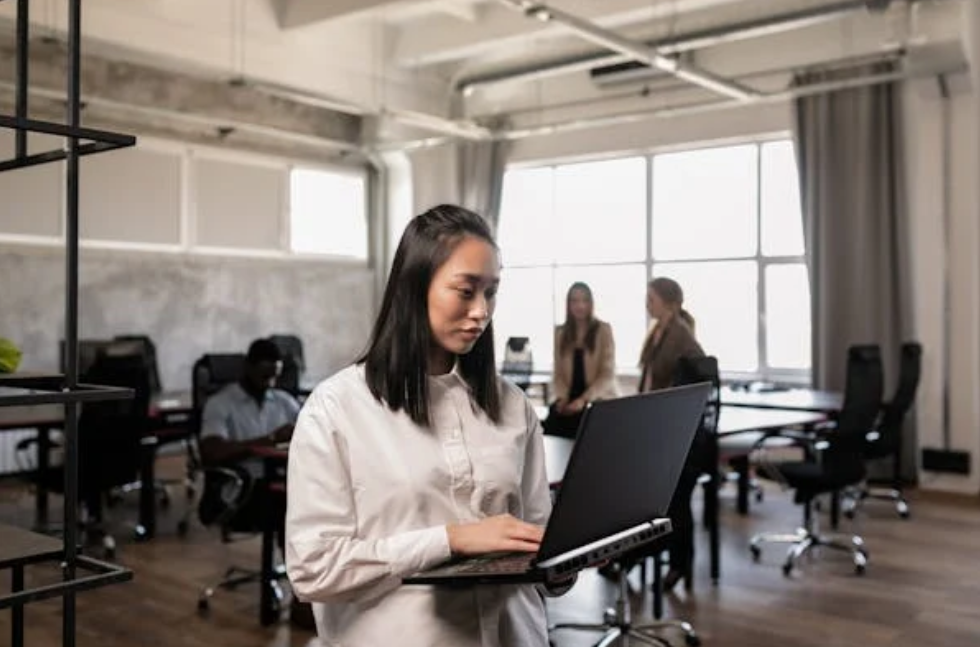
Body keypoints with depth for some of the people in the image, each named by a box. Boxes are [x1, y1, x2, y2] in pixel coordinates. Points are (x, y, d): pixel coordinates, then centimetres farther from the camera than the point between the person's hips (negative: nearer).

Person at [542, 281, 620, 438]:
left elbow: (608, 375, -6)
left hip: (599, 398, -3)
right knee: (552, 421, -27)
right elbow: (558, 374, 10)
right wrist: (562, 397, -10)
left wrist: (584, 399, -18)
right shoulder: (560, 333, 11)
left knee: (578, 420, -32)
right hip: (570, 397, 3)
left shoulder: (603, 329, 1)